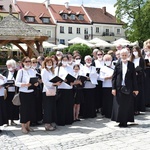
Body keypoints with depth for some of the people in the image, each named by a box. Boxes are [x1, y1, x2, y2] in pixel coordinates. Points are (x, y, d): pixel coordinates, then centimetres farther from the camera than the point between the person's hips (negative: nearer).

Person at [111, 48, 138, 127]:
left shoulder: (131, 64, 3)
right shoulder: (117, 64, 2)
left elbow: (134, 77, 3)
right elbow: (114, 77, 1)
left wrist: (135, 89, 0)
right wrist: (113, 88, -5)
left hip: (128, 88, 0)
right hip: (119, 87, 0)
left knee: (127, 105, 3)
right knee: (119, 105, 2)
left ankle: (125, 121, 13)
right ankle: (120, 121, 13)